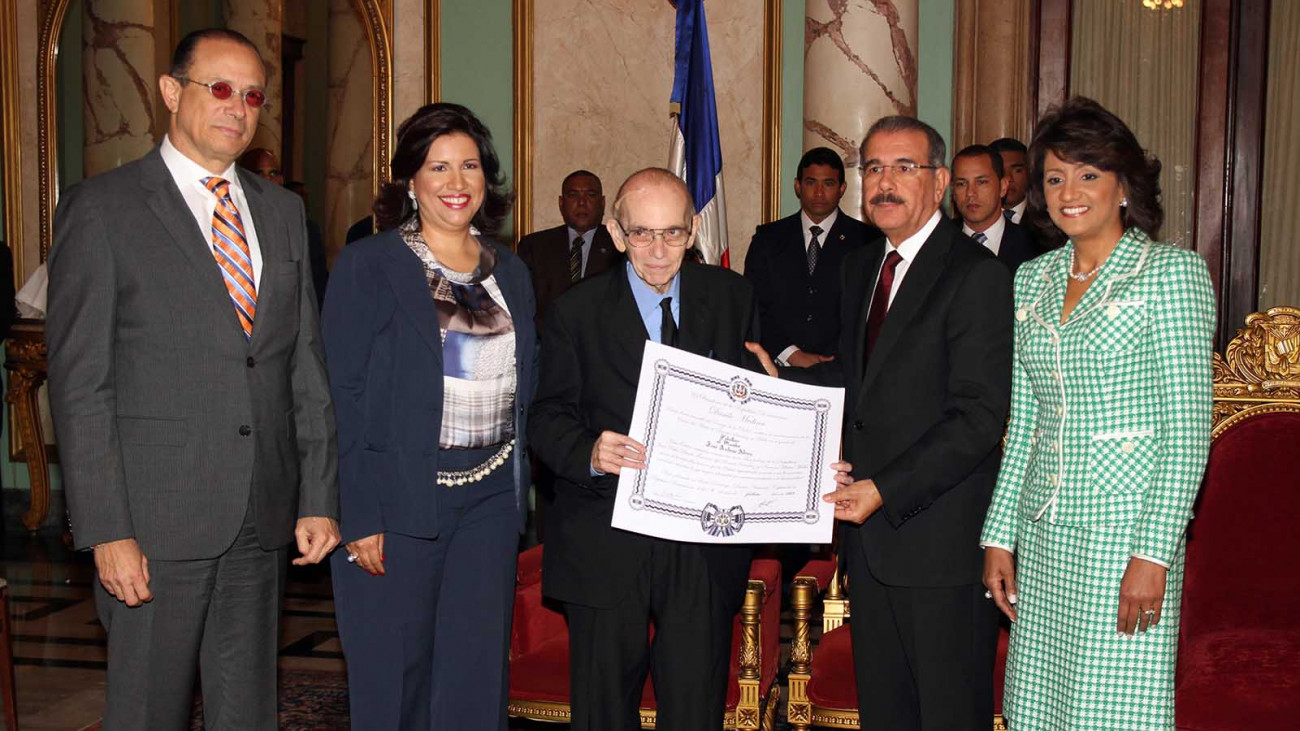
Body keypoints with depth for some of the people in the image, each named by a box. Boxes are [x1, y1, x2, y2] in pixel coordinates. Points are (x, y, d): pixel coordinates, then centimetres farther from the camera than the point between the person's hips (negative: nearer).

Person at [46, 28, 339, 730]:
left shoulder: (282, 210, 12)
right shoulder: (101, 207, -4)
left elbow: (306, 362, 11)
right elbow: (79, 384, -8)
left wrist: (319, 496, 6)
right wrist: (106, 532, -13)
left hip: (263, 515, 5)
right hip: (157, 517, -4)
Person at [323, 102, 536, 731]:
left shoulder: (510, 273, 12)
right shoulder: (366, 266, -3)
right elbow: (343, 399, -8)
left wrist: (517, 498, 7)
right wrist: (359, 516, -14)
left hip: (490, 502, 4)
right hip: (397, 502, -4)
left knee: (476, 678, 7)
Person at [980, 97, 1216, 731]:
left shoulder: (1172, 272, -5)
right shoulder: (1032, 279, 12)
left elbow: (1187, 430, -10)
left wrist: (1154, 553, -16)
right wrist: (1001, 535, 9)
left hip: (1125, 533, -5)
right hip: (1043, 537, 6)